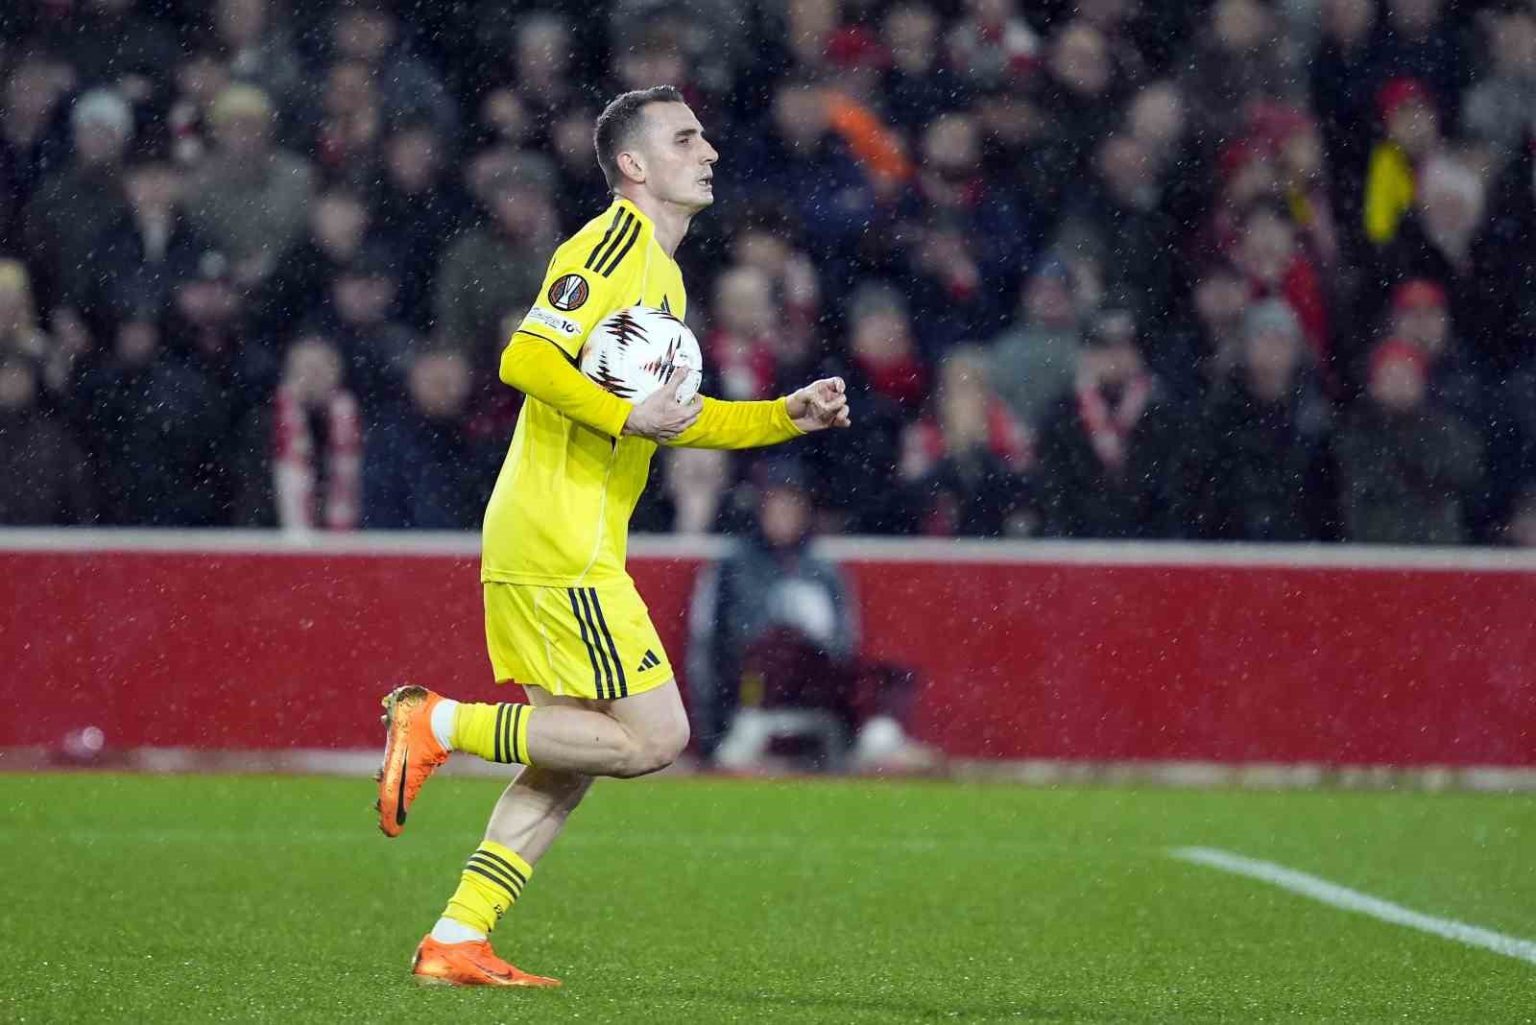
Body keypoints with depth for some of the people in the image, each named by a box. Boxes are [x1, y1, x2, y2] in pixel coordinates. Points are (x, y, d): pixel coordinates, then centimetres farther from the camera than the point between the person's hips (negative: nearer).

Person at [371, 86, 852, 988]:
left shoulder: (661, 268, 22)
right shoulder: (617, 242, -10)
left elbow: (671, 416, 30)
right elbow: (527, 358, -20)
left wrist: (789, 416, 19)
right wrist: (629, 418, -23)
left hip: (554, 549, 10)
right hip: (562, 548, -10)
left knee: (575, 757, 9)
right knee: (655, 736, -11)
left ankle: (456, 942, 8)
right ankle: (438, 724, -7)